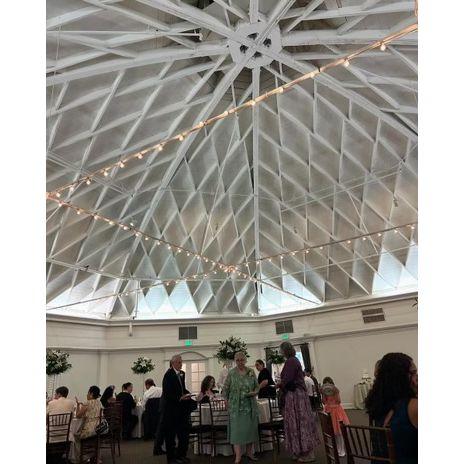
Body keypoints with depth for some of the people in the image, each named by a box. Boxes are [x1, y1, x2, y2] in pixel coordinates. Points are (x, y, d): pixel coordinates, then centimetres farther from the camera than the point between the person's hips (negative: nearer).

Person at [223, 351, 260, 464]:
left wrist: (254, 392, -10)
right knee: (237, 429, -2)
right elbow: (225, 389, 1)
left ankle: (249, 453, 25)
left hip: (250, 405, 3)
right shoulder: (231, 373, -3)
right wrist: (227, 402, -3)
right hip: (236, 406, -3)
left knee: (251, 428, 9)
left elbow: (257, 386, 9)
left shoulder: (251, 372, 4)